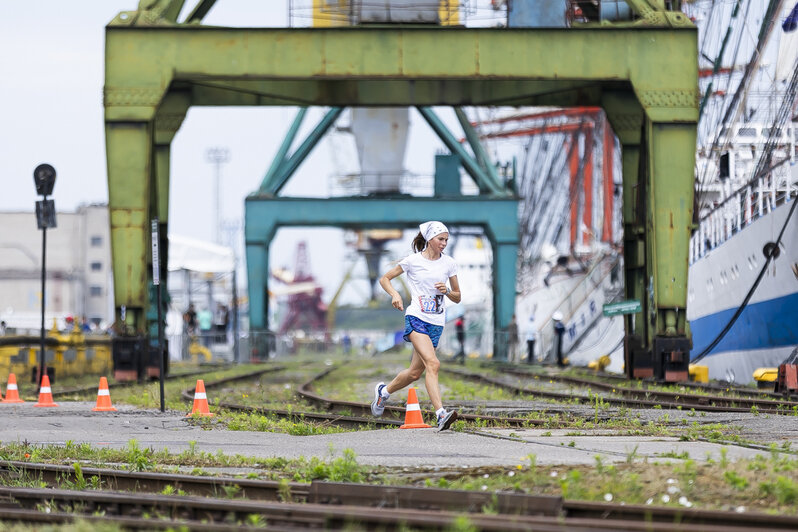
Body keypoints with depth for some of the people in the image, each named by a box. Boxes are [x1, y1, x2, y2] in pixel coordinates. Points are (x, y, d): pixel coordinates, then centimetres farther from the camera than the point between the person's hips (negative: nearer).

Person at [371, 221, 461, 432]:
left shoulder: (449, 263, 9)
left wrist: (446, 291, -6)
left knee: (415, 372, 8)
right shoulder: (414, 260, -1)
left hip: (436, 323, 5)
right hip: (416, 318, -5)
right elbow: (384, 279, 8)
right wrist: (395, 294, -11)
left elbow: (457, 297, 16)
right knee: (432, 363, -24)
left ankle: (384, 391, 36)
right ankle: (441, 414, -33)